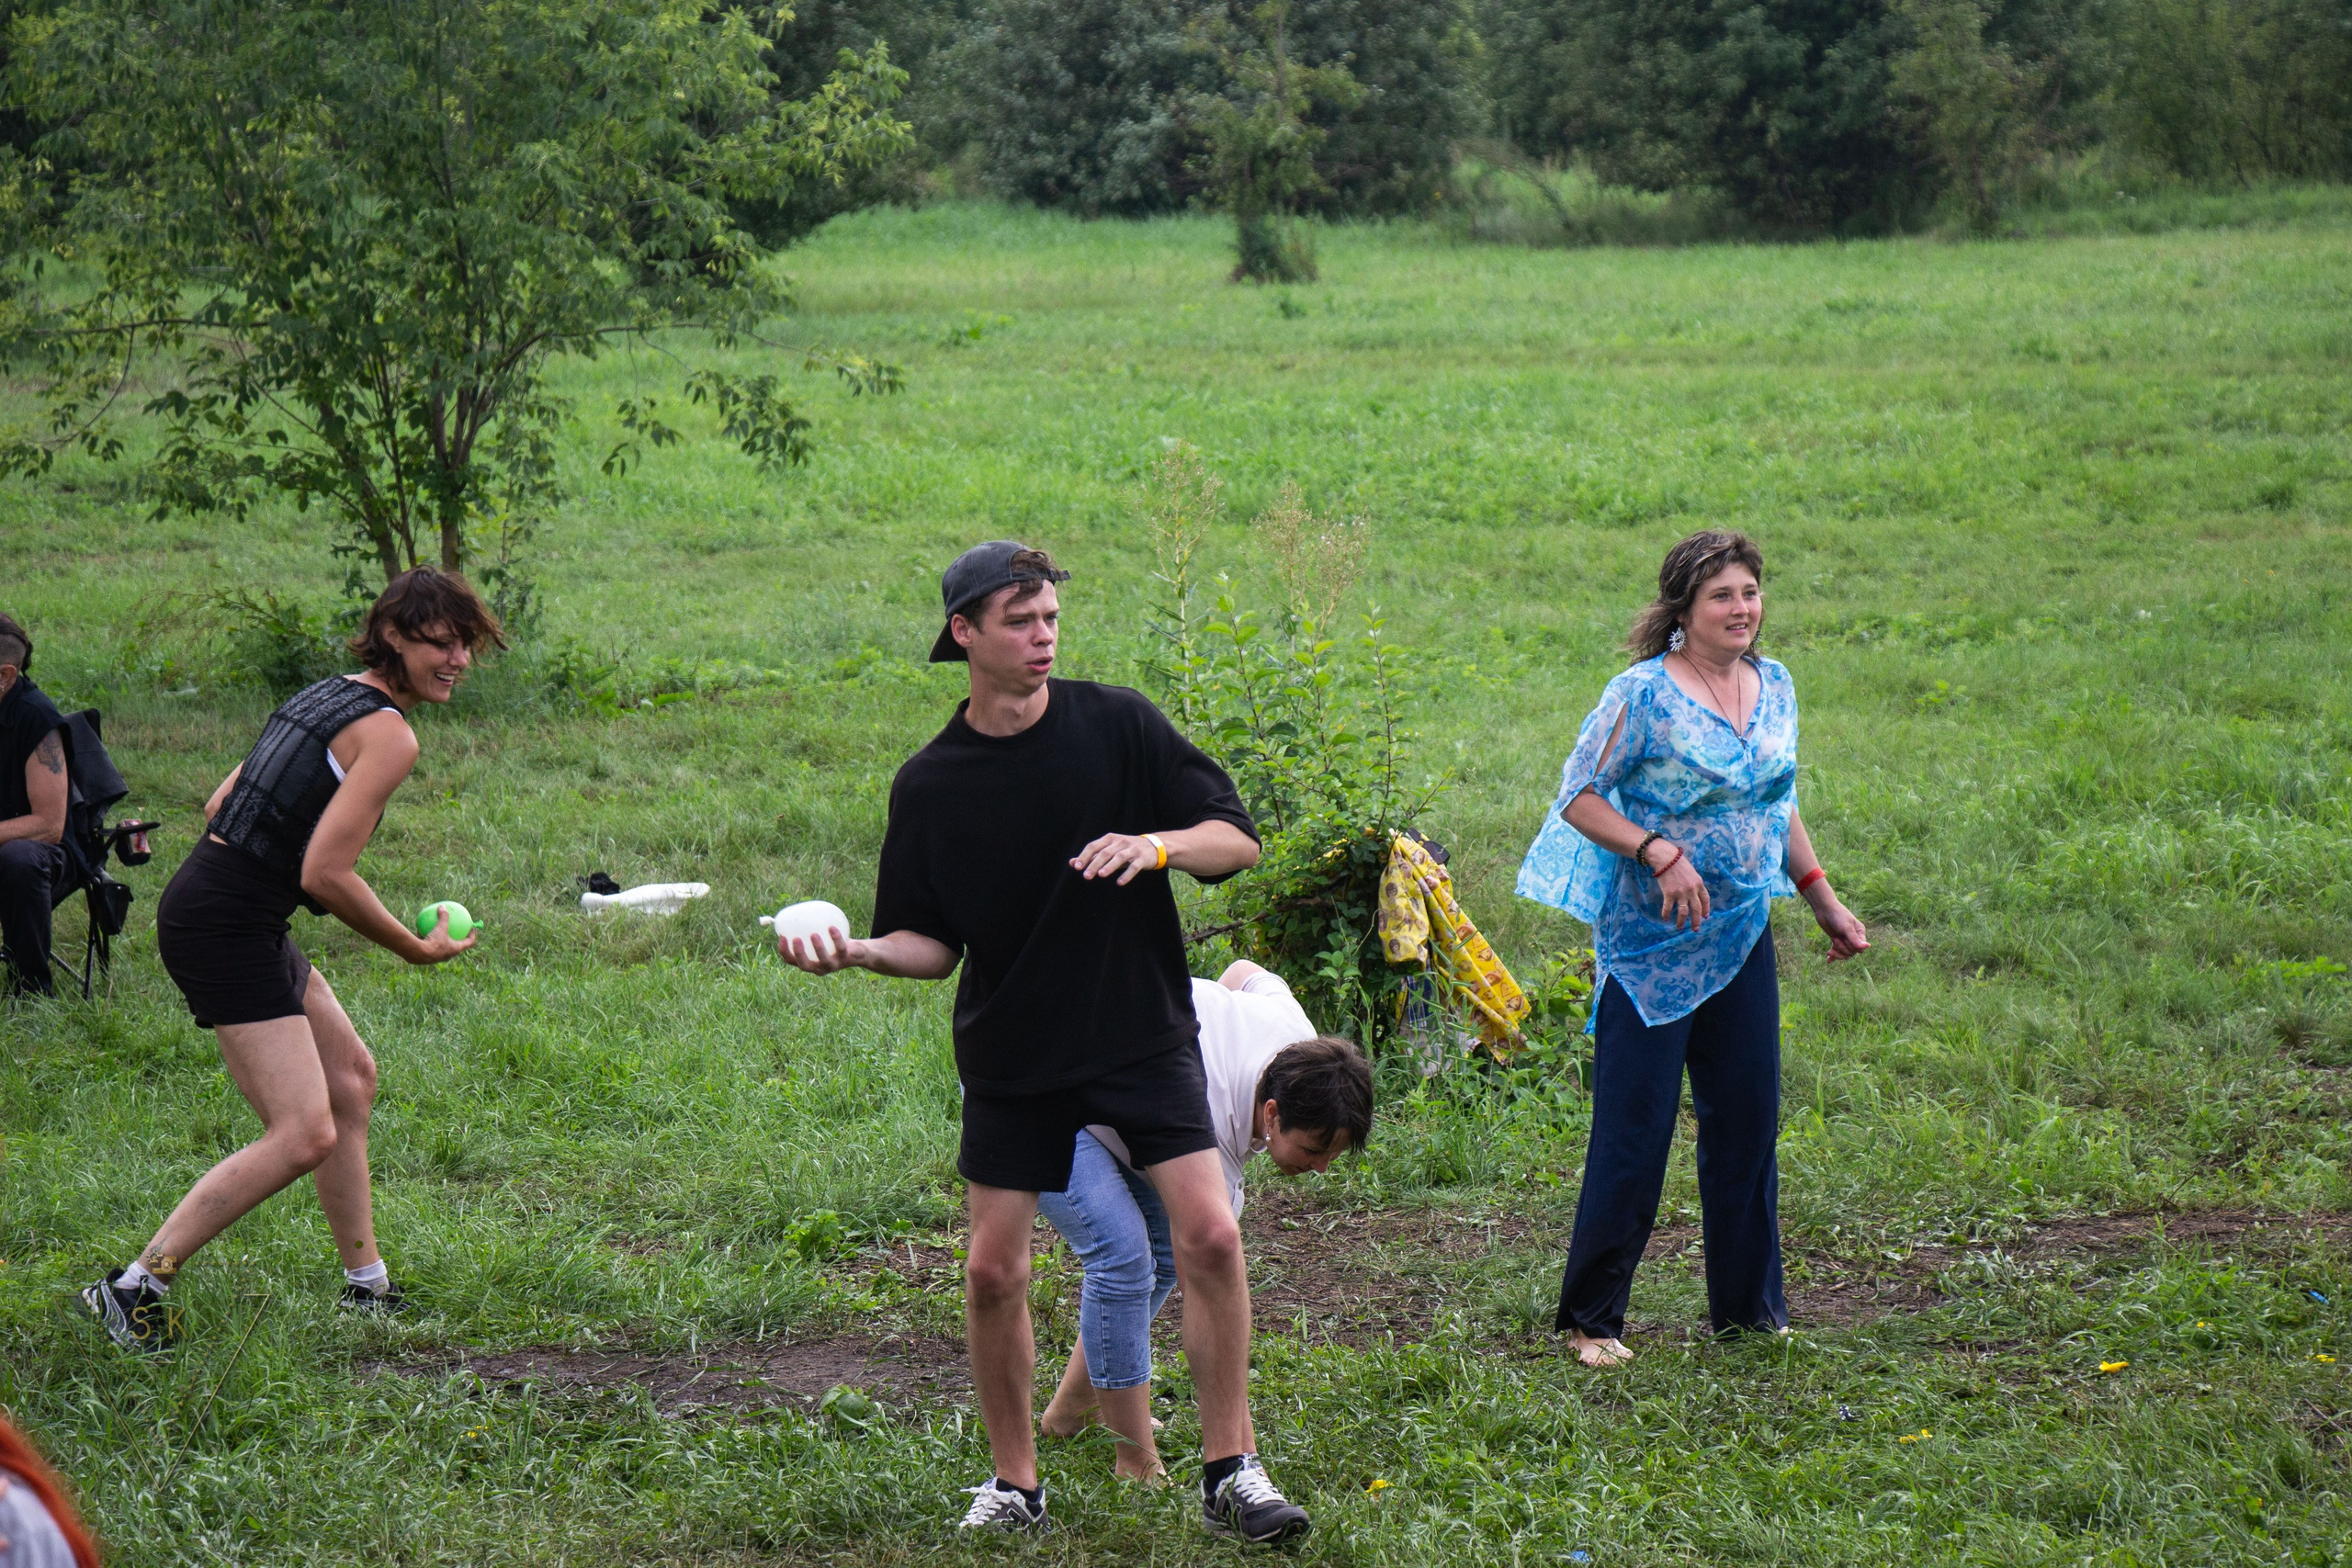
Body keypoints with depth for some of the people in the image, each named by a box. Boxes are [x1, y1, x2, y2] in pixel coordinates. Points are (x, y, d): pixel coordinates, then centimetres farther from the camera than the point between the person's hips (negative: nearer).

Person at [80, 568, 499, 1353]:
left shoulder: (326, 697, 15)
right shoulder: (389, 734, -13)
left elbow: (220, 804, 19)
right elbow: (325, 875, -19)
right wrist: (417, 948, -7)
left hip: (206, 900, 11)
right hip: (229, 928, -11)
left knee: (351, 1076, 21)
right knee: (304, 1135, -13)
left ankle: (367, 1287, 30)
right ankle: (135, 1287, -9)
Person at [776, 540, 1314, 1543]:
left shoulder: (1117, 724, -4)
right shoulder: (928, 784, -1)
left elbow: (1238, 839, -3)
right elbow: (933, 944, 5)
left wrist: (1158, 843, -23)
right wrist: (859, 950, -15)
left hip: (1144, 1034, -1)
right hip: (1012, 1055, 1)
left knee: (1210, 1236, -13)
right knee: (993, 1273, 0)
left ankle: (1230, 1471, -2)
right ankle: (1014, 1483, 18)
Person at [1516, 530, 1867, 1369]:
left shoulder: (1775, 687, 9)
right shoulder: (1643, 694, -11)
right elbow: (1579, 798, -10)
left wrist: (1823, 899, 19)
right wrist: (1661, 852, -22)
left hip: (1742, 936, 6)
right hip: (1652, 943, -6)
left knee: (1747, 1117, 10)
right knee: (1634, 1127, -4)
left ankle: (1749, 1305, 23)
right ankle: (1591, 1316, 5)